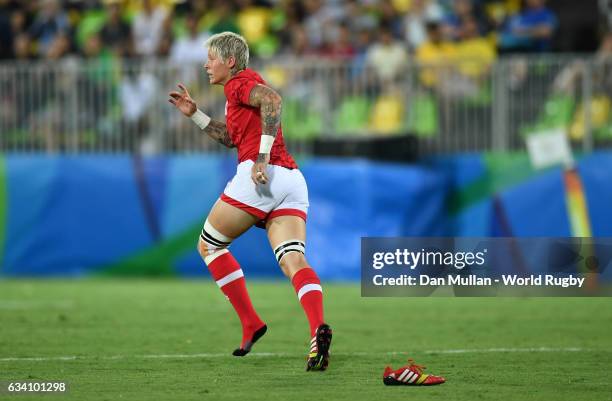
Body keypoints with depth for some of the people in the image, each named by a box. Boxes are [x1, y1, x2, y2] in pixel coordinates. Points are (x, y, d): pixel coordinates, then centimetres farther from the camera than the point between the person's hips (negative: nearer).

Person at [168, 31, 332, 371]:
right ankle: (319, 328, -35)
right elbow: (230, 137, 41)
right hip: (291, 179, 8)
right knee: (293, 260, -9)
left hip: (259, 177, -8)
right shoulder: (247, 86, 30)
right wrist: (194, 113, 37)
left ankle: (250, 322, 4)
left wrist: (262, 156, -22)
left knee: (209, 245, 11)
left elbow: (273, 100, -20)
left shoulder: (239, 83, 2)